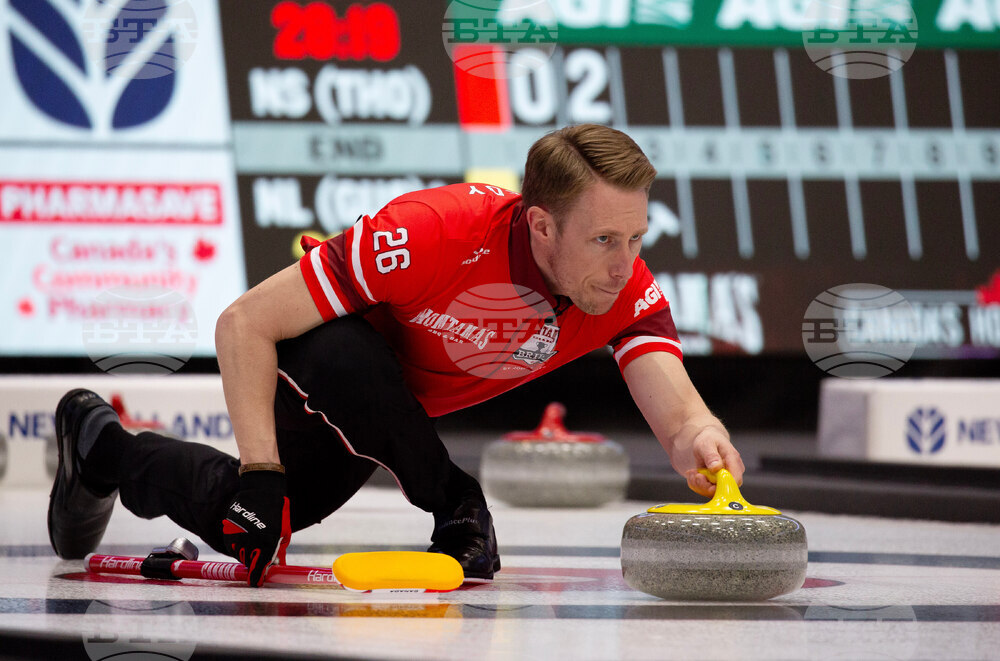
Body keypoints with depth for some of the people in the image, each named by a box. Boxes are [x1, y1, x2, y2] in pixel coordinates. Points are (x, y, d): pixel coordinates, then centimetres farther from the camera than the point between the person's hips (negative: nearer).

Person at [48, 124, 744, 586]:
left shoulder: (628, 291, -28)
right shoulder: (434, 233, -43)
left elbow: (676, 410, -39)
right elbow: (244, 323, -36)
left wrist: (696, 438, -64)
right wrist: (260, 474, -41)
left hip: (404, 404, 5)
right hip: (312, 353, -5)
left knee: (240, 529, 17)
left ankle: (104, 447, 43)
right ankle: (458, 510, -16)